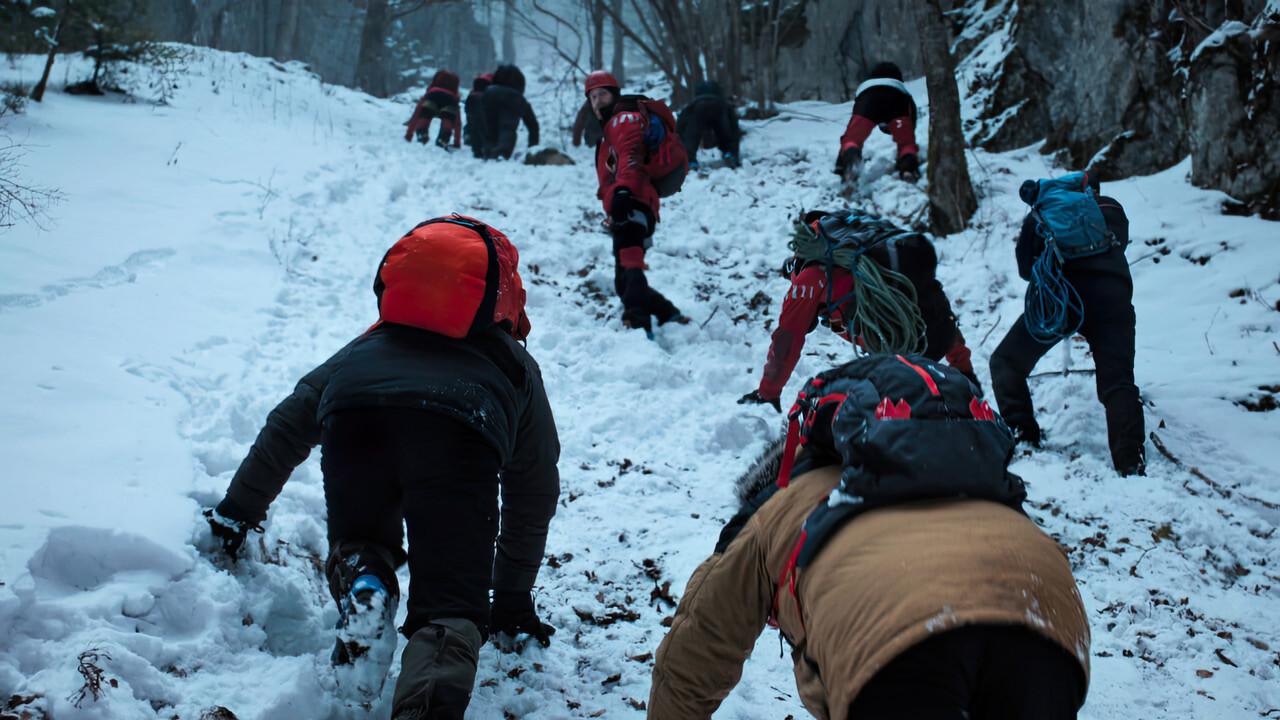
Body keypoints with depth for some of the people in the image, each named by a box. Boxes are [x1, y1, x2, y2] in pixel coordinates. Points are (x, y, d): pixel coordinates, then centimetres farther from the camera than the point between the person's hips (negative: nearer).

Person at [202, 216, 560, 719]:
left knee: (356, 543, 29)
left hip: (354, 418, 2)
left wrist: (237, 512, 60)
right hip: (461, 431, -2)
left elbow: (286, 427, 48)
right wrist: (513, 599, 52)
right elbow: (533, 496, 43)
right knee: (450, 608, 0)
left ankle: (360, 586, -6)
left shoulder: (369, 345, 45)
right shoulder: (515, 366, 41)